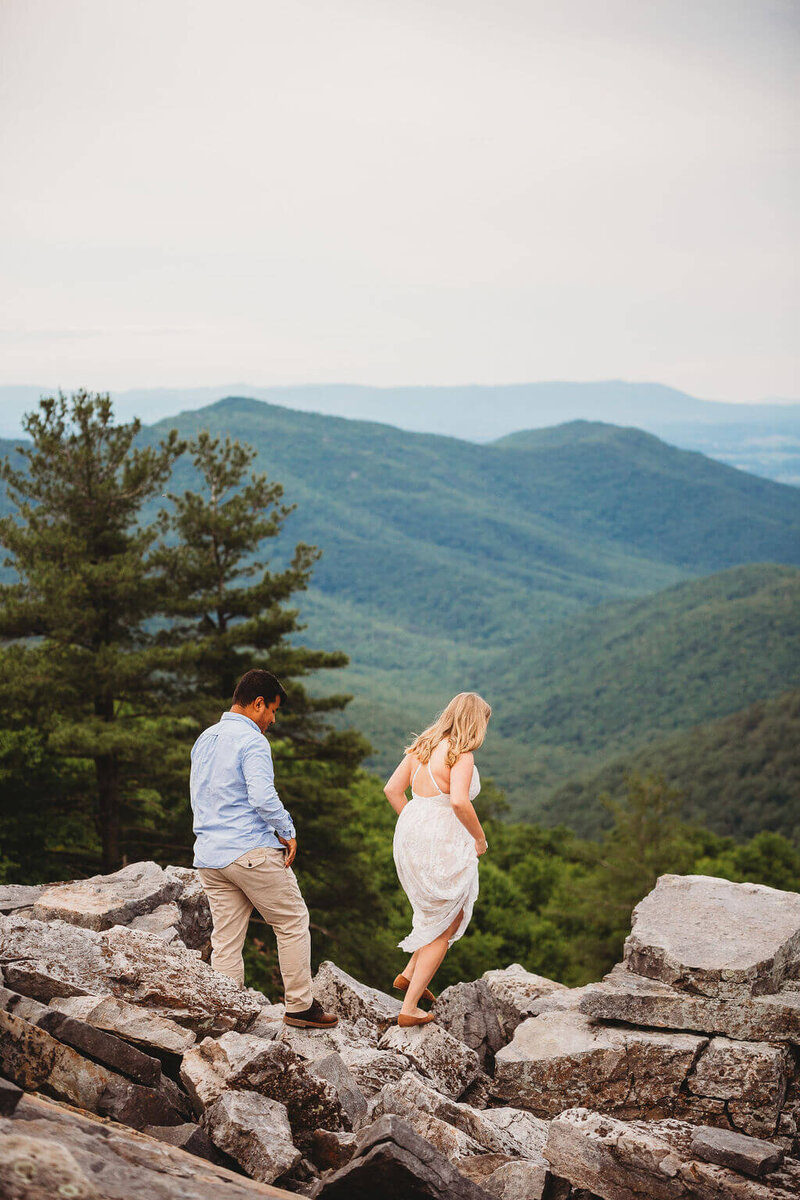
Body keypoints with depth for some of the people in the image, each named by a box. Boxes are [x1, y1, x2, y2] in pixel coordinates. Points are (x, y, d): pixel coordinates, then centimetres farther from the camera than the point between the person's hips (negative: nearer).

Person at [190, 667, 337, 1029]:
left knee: (225, 942, 9)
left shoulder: (204, 740, 15)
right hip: (251, 851, -8)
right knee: (292, 923, 7)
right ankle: (300, 1006, 12)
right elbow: (263, 797, -23)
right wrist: (288, 833, -10)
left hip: (208, 855, 8)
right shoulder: (251, 741, -12)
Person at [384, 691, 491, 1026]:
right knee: (443, 928, 8)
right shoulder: (461, 755, -14)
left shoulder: (422, 747, 9)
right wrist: (479, 838, -14)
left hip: (409, 835, 8)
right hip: (443, 844, -8)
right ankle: (409, 1008, 7)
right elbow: (459, 801, -28)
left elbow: (392, 789, 10)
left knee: (447, 912, 28)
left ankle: (410, 974, 22)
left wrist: (414, 824, 16)